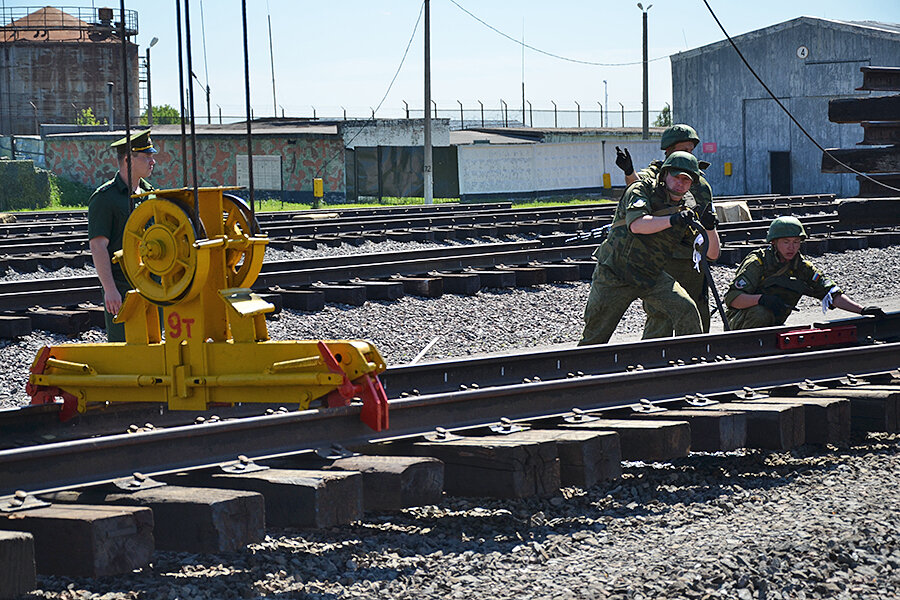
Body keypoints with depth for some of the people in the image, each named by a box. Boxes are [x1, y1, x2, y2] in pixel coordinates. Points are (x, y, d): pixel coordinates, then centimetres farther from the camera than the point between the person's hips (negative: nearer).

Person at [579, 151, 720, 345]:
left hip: (651, 277, 3)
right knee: (594, 337, 4)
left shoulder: (688, 208, 3)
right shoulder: (642, 190, -9)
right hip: (614, 274, -3)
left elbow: (712, 253, 1)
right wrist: (671, 220, -43)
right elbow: (636, 225, -30)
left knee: (687, 311, -19)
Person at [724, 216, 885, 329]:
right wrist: (761, 298, -42)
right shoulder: (757, 263, -18)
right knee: (761, 313, -36)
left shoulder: (802, 267, -2)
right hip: (740, 320, -5)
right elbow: (732, 298, -25)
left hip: (774, 323, 5)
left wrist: (862, 310, -18)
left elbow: (832, 293, -5)